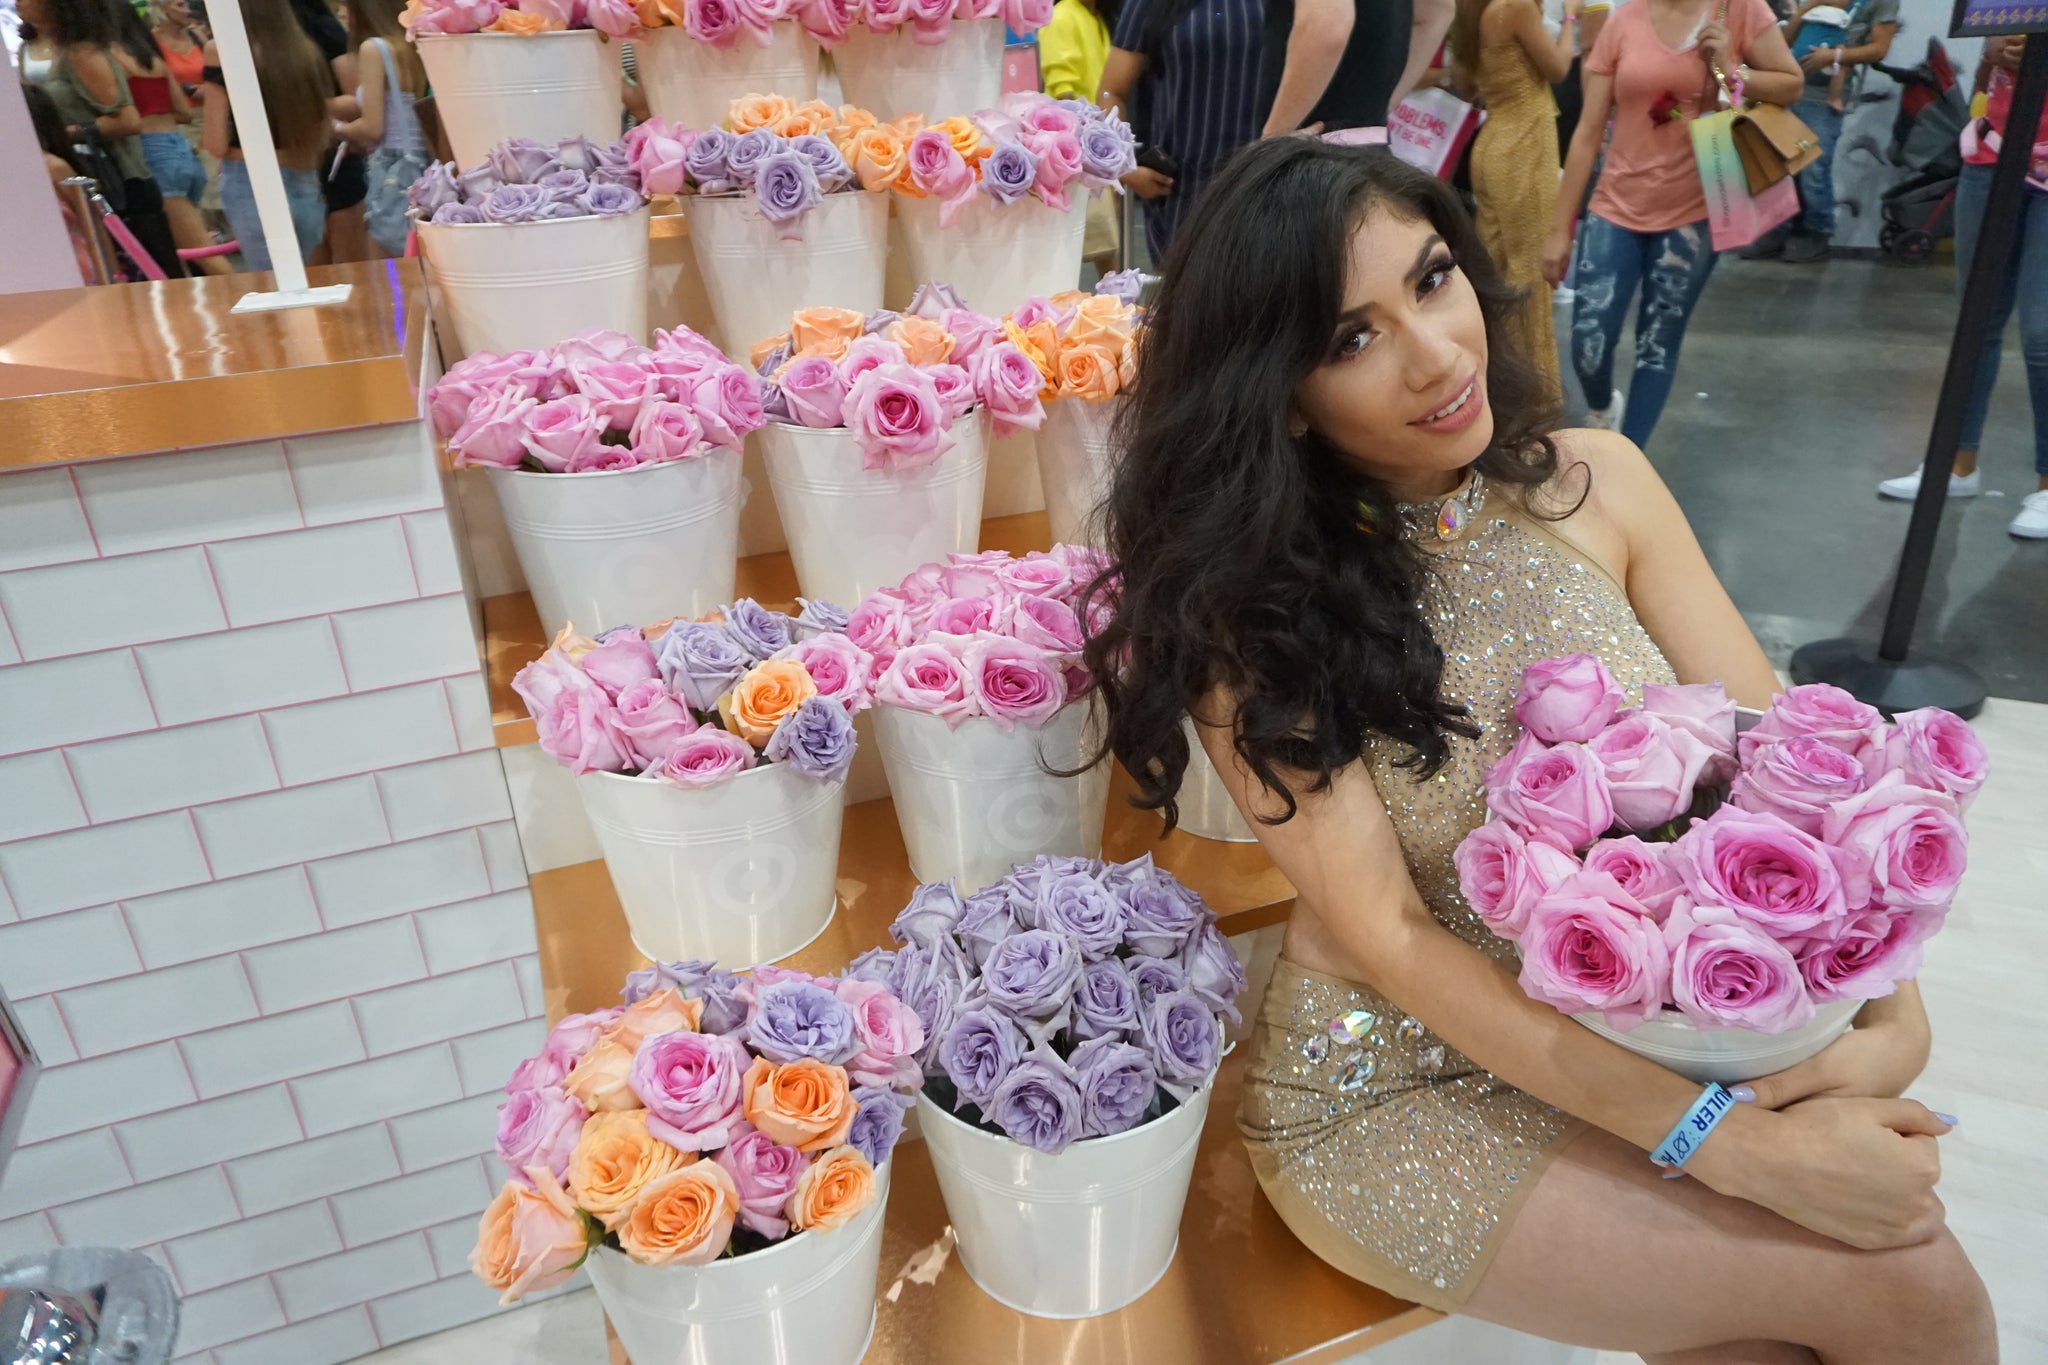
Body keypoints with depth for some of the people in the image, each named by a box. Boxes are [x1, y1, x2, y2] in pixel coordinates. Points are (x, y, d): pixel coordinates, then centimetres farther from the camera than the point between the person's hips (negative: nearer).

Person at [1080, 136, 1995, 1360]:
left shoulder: (1594, 482, -4)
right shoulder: (1249, 604, -16)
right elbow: (1388, 938, -19)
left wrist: (1891, 1018, -19)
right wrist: (1732, 1143, -23)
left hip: (1654, 1038, 4)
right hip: (1398, 1100, -4)